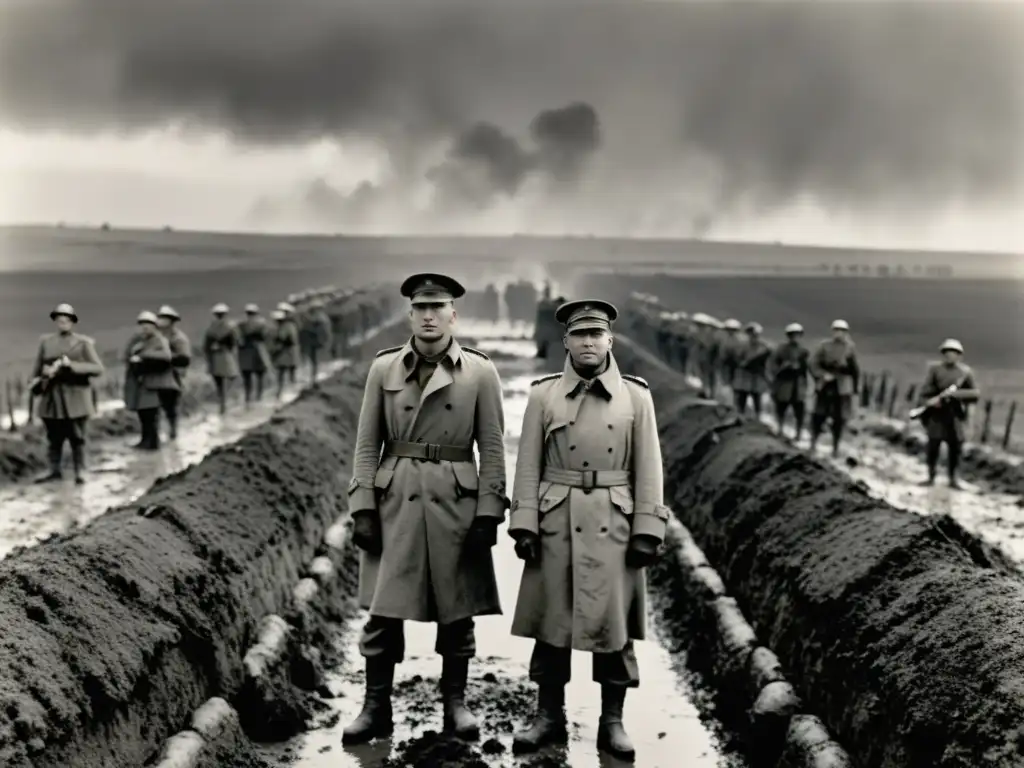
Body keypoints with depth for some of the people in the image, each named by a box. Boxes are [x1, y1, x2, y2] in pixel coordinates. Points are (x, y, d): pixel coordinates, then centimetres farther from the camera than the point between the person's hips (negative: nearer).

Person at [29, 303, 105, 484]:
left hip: (75, 396, -3)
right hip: (51, 397, 3)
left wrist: (72, 365, -17)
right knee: (54, 436, 7)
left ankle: (79, 472, 7)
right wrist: (36, 384, 2)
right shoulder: (46, 341, 9)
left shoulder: (84, 343, 0)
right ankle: (54, 470, 16)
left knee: (76, 436, 0)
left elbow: (98, 369, -8)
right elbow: (38, 367, 16)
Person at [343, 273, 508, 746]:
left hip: (455, 502, -1)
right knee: (382, 609, 2)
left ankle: (455, 703, 22)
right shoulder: (384, 368, 4)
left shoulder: (480, 372, 0)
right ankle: (376, 707, 15)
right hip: (395, 499, 1)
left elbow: (492, 449, 0)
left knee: (457, 611, 7)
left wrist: (488, 513, -6)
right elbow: (367, 444, 4)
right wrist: (362, 508, -3)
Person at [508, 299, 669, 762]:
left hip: (613, 523, 0)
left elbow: (648, 468, 2)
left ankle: (612, 721, 18)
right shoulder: (543, 394, 3)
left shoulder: (636, 395, 3)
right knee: (550, 621, 7)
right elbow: (528, 465, 2)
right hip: (555, 521, 0)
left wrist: (647, 529, -4)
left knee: (614, 622, 5)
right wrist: (524, 525, -4)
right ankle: (549, 716, 20)